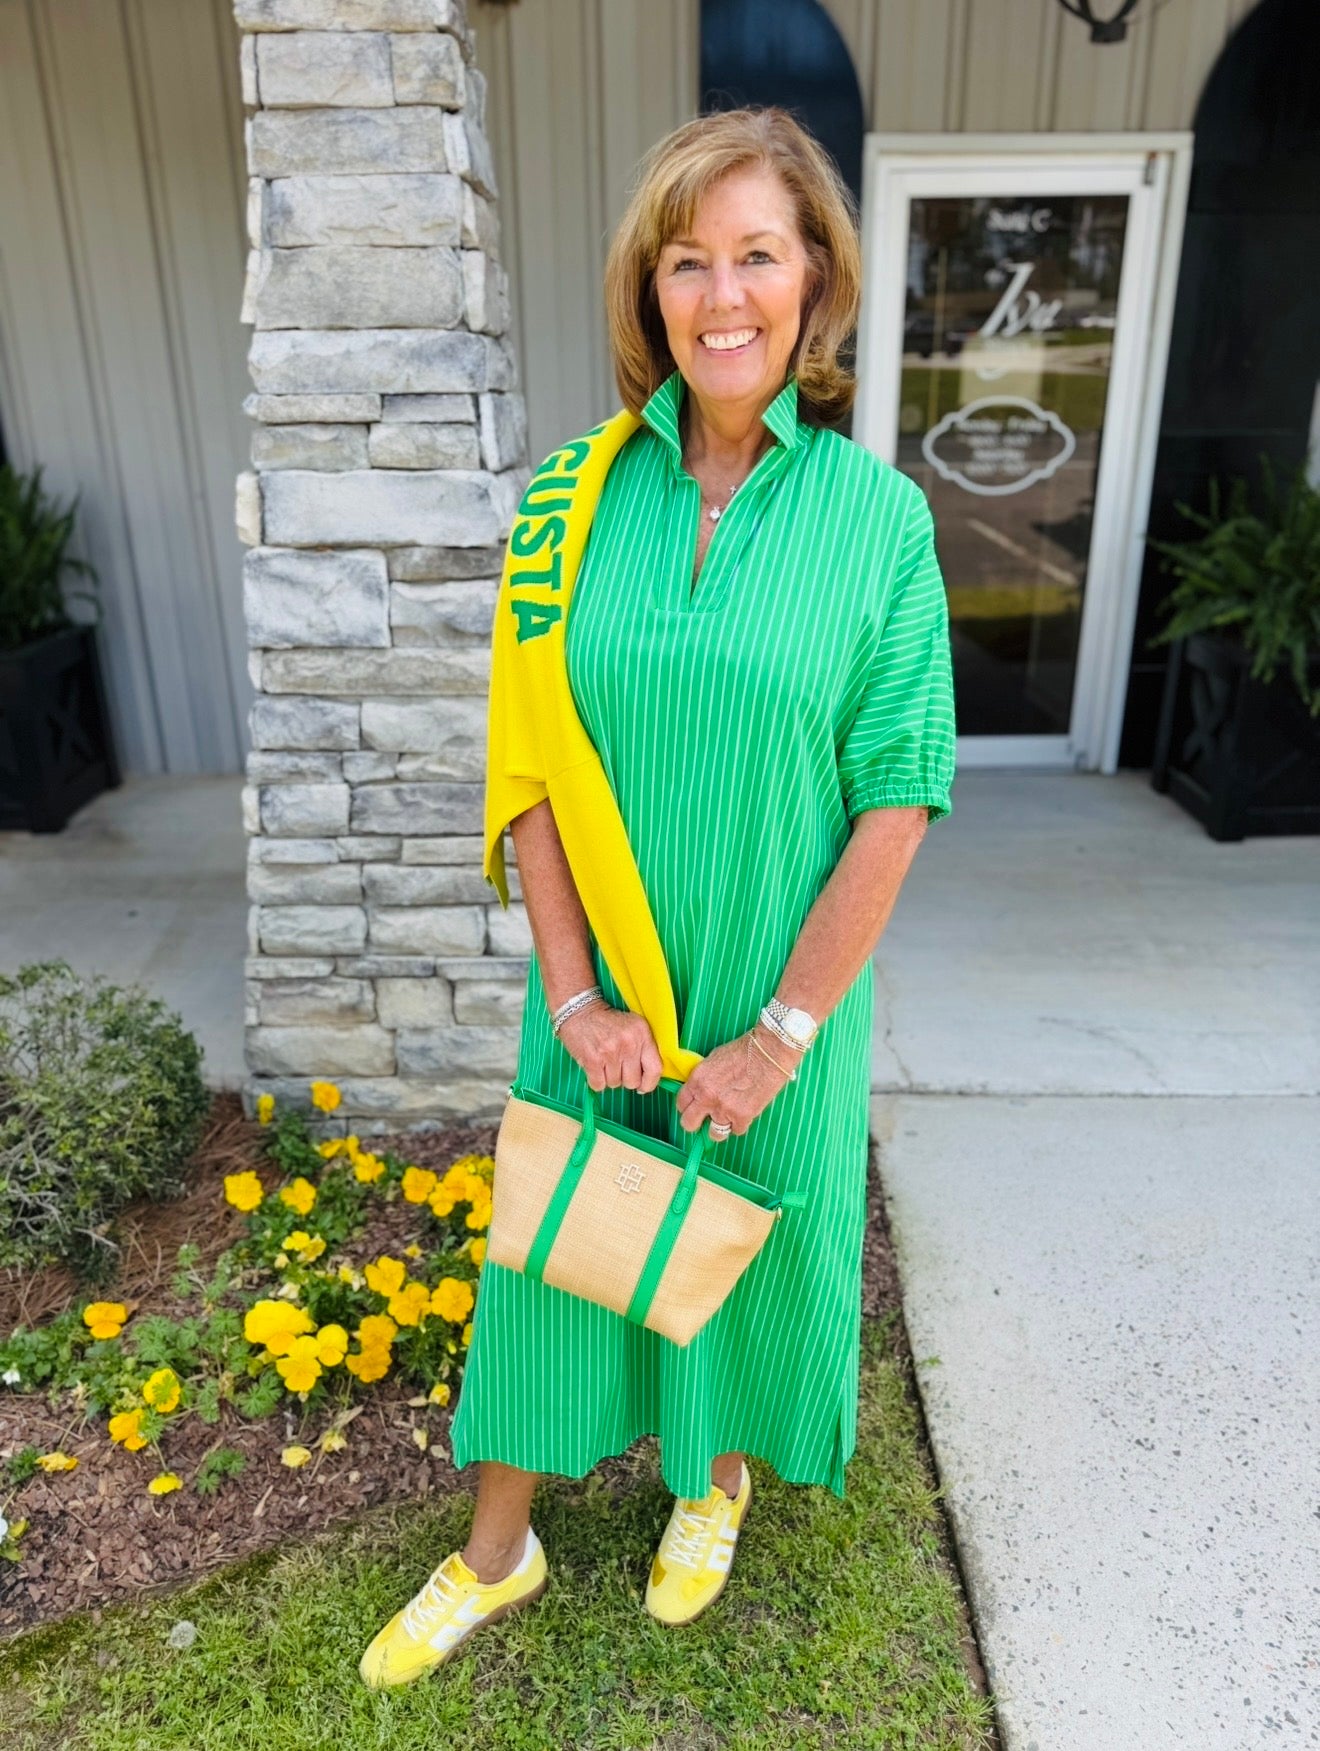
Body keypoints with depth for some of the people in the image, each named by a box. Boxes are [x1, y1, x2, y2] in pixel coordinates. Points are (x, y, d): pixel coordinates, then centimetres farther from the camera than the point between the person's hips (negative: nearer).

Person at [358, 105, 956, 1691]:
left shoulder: (876, 514, -10)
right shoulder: (583, 498, -5)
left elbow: (895, 800, -10)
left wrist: (782, 1031, -12)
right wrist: (574, 992, -9)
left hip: (778, 994, -1)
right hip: (601, 991, 2)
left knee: (749, 1243, 19)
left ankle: (726, 1470, 52)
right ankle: (500, 1548, 42)